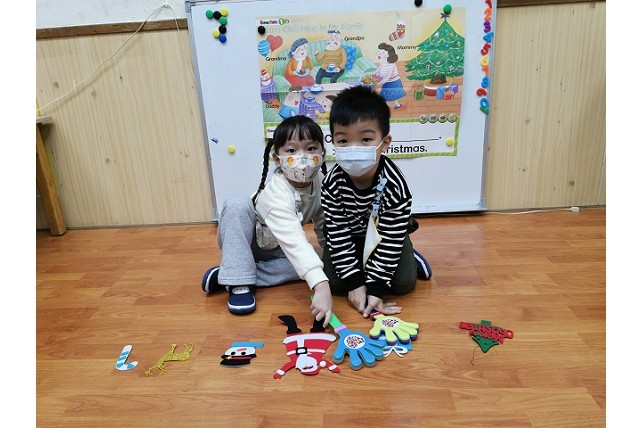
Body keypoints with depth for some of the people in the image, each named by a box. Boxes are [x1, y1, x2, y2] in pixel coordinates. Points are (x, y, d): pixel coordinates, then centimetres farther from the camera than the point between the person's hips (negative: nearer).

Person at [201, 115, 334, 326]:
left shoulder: (319, 182, -16)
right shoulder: (276, 194, -37)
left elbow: (323, 226, -2)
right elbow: (293, 241, -51)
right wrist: (320, 286, -60)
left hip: (274, 250, 6)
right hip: (244, 242, -6)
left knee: (312, 261, -22)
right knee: (237, 202, -34)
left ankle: (225, 276, -15)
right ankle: (237, 282, -25)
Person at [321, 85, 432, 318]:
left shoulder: (395, 185, -33)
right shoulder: (333, 184, -28)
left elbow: (391, 238, -27)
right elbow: (338, 234, -21)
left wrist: (376, 288, -27)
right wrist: (354, 281, -22)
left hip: (386, 236, -1)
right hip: (350, 236, 2)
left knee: (404, 283, -14)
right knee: (334, 282, -13)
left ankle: (409, 257, 18)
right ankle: (361, 264, 17)